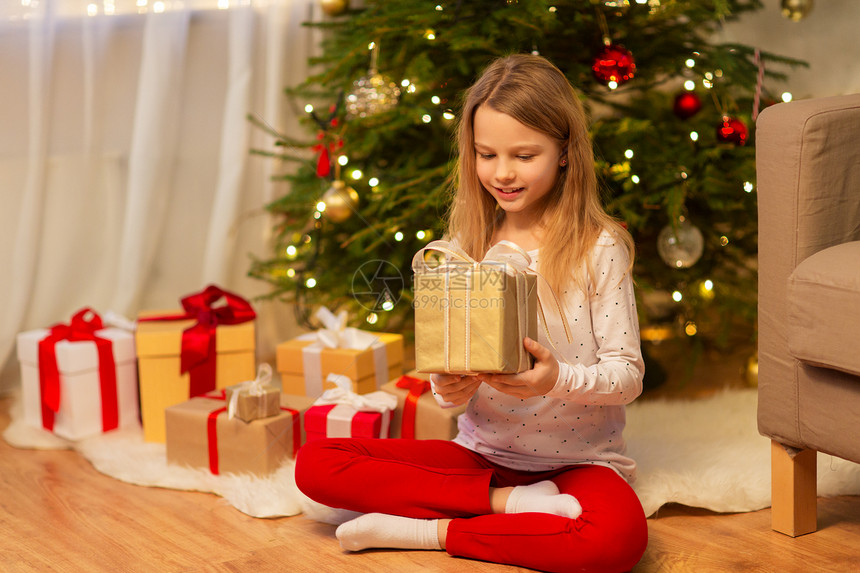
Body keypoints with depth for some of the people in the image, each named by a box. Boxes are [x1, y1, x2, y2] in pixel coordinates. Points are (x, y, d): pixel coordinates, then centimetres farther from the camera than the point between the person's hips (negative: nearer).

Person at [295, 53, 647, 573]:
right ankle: (507, 502, -17)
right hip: (482, 453, 4)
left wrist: (558, 378, -27)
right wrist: (447, 387, -16)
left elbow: (629, 374, -7)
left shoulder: (600, 248, -6)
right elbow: (450, 368, 8)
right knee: (316, 462, -13)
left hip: (577, 461, -4)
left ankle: (429, 531, -20)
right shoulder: (467, 247, 6)